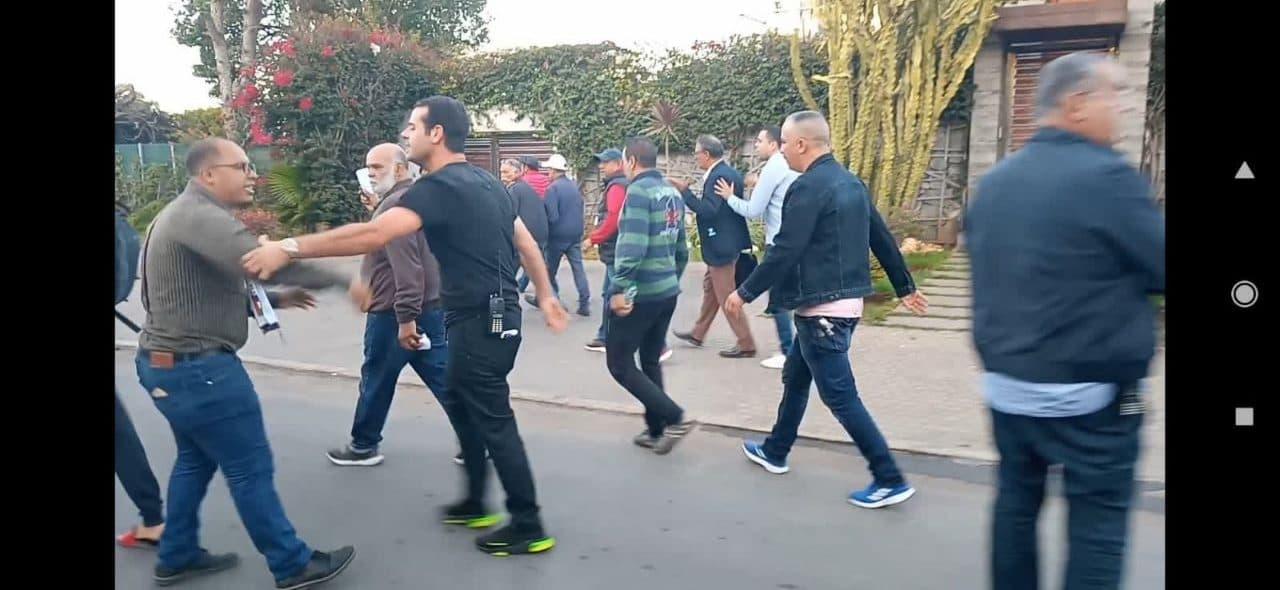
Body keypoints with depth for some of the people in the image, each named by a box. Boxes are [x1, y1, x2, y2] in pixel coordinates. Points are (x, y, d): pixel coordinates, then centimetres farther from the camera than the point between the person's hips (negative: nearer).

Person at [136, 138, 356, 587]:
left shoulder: (187, 215, 16)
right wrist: (341, 280, -34)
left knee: (195, 459, 23)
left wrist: (271, 299, 9)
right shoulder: (199, 216, -19)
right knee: (250, 469, -1)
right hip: (197, 367, -11)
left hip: (169, 363, 11)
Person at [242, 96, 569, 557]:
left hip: (480, 322, -10)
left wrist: (290, 248, -29)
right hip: (492, 315, 10)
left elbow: (373, 234, -31)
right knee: (461, 406, 22)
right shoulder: (485, 182, 11)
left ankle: (529, 527, 12)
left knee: (494, 422, 1)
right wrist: (545, 295, 27)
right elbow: (525, 241, 18)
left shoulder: (440, 187, -19)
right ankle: (475, 504, 35)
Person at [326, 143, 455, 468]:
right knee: (444, 377, 9)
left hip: (395, 312, -9)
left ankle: (363, 445, 23)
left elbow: (406, 266, -27)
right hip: (431, 306, 9)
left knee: (376, 380, 8)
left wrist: (406, 316, -28)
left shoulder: (394, 204, -17)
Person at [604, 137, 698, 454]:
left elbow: (632, 246, -25)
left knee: (619, 363, 1)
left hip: (641, 293, -9)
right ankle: (656, 430, 22)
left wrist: (619, 288, -23)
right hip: (668, 291, 9)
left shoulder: (638, 191, -15)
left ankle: (674, 417, -5)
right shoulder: (673, 192, 11)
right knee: (651, 361, 17)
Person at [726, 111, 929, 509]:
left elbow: (785, 251, -21)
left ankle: (890, 480, 1)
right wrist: (905, 287, 21)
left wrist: (745, 292, -12)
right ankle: (775, 452, 36)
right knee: (795, 377, 22)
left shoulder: (808, 187, -17)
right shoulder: (850, 182, 12)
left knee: (840, 396, -4)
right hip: (846, 301, 10)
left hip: (822, 307, -10)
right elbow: (881, 237, 15)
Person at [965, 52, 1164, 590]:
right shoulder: (1105, 175, -16)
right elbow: (1160, 268, -11)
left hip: (1005, 383, 7)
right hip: (1088, 392, -7)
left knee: (1016, 500, 17)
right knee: (1097, 521, 5)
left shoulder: (993, 182, 6)